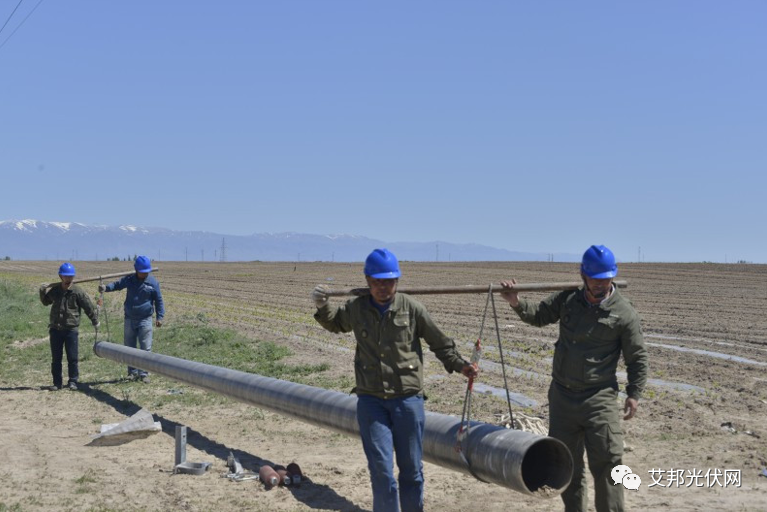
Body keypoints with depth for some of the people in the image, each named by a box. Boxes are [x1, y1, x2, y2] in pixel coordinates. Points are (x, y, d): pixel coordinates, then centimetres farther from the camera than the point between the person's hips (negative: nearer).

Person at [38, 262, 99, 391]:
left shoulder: (77, 291, -8)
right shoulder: (54, 290, 3)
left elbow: (88, 306, 0)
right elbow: (46, 302, 21)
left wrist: (95, 321, 7)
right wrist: (43, 291, 3)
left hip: (71, 329, -3)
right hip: (55, 329, 3)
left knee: (72, 357, 0)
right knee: (56, 358, 8)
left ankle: (73, 381, 12)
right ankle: (57, 382, 16)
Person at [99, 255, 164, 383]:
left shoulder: (153, 282, -3)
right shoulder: (129, 280, 3)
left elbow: (159, 300, 0)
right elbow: (117, 284, 2)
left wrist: (160, 316, -6)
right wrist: (106, 287, -21)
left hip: (145, 320, -3)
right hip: (129, 319, 3)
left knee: (145, 348, -5)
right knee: (129, 347, 9)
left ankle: (144, 373, 3)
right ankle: (132, 372, 20)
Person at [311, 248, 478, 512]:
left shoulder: (411, 308, -4)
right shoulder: (356, 309, 3)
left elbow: (440, 342, 5)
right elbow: (335, 323, 26)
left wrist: (459, 365, -7)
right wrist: (322, 307, 7)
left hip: (408, 399, -1)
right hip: (370, 400, 1)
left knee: (411, 468, 9)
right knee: (380, 468, -2)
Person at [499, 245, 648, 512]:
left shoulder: (624, 313, -9)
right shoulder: (567, 300, 1)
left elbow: (637, 357, -2)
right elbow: (539, 315, 15)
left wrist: (634, 393, -6)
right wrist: (517, 303, -4)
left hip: (599, 398, -4)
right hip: (562, 394, 4)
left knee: (607, 461, -9)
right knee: (566, 461, 14)